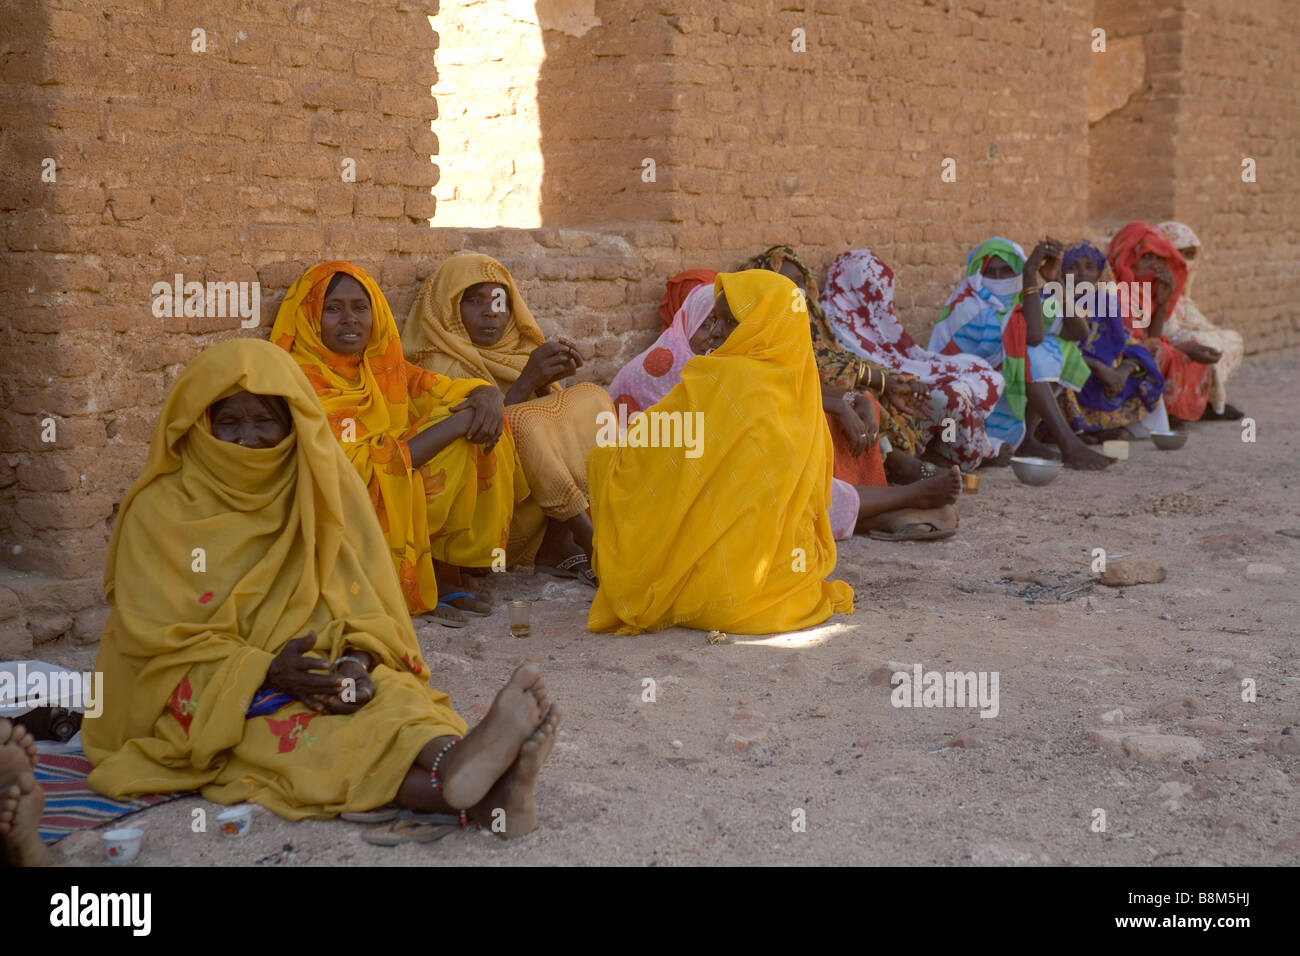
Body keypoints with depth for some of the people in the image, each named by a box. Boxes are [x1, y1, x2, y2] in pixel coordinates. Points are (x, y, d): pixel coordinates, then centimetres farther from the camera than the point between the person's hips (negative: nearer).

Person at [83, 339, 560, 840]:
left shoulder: (324, 486, 4)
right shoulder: (160, 510, -4)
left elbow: (365, 607, 2)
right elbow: (164, 645, -10)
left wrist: (356, 660, -21)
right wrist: (265, 673, -25)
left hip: (314, 668, 4)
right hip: (199, 696, -4)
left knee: (392, 695, -29)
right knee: (288, 729, -35)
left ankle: (457, 767, -63)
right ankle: (470, 794, -62)